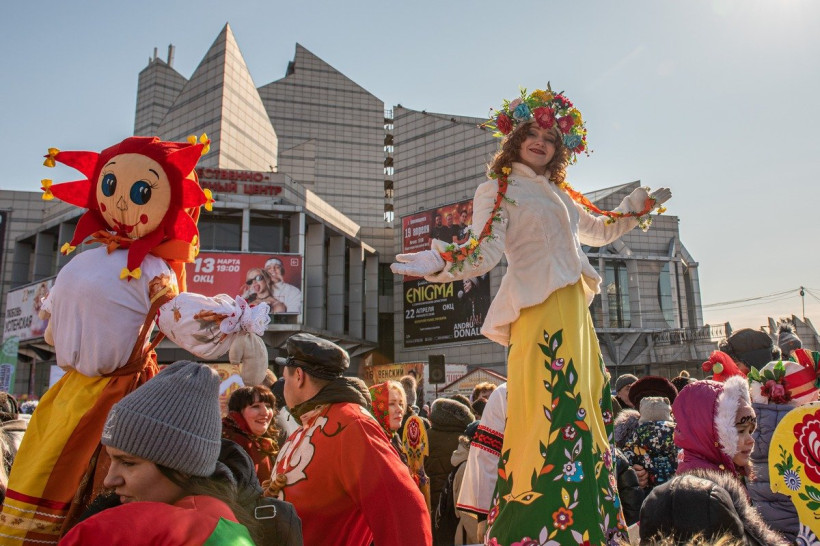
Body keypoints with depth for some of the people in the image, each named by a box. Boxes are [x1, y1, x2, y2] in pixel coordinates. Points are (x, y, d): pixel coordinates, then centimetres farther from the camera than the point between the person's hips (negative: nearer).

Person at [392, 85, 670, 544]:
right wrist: (439, 261, -30)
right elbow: (484, 252, -12)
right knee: (551, 414, -16)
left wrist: (641, 205, 37)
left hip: (574, 309, 8)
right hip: (540, 310, -8)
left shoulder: (558, 193, 24)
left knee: (587, 413, 6)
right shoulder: (497, 190, 3)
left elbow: (598, 230, 37)